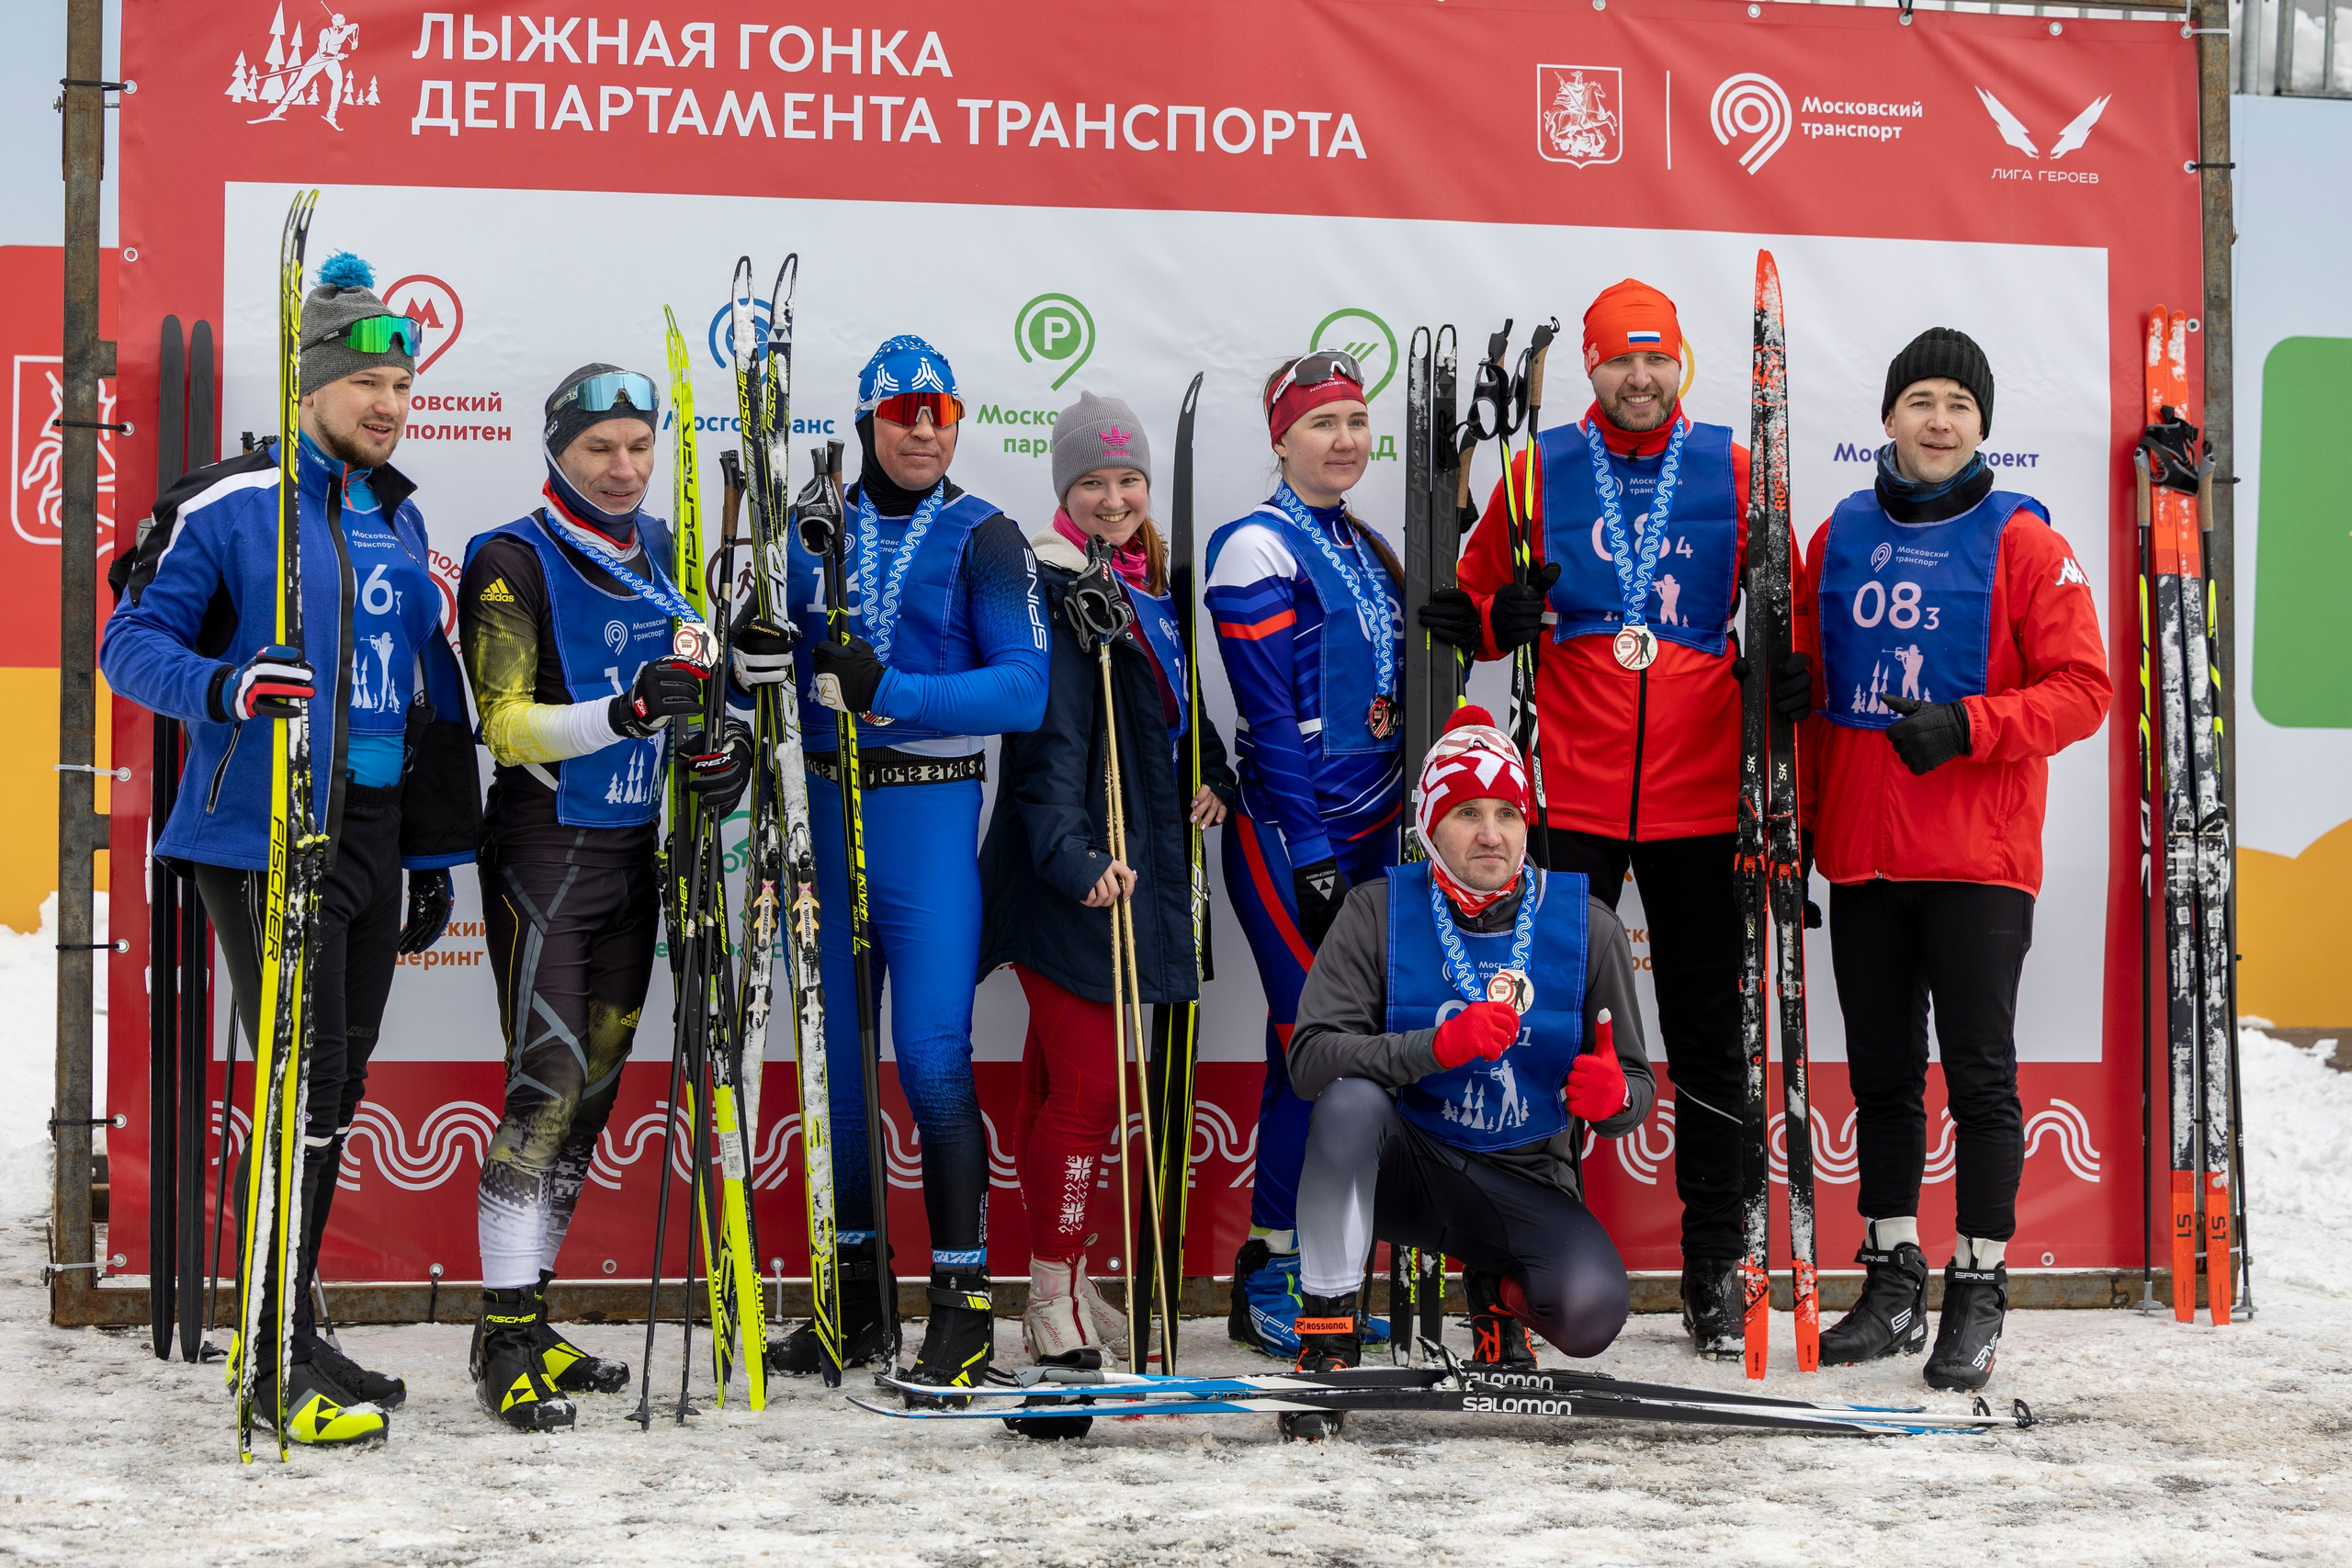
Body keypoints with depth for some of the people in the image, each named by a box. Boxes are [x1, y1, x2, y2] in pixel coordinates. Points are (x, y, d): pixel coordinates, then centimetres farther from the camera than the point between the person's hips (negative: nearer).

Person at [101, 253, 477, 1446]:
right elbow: (133, 641, -8)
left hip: (371, 837, 7)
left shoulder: (398, 518, 15)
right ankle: (281, 1363, -1)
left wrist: (434, 852, 17)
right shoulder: (229, 505, -7)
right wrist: (224, 686, -29)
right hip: (263, 838, -7)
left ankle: (297, 1336, 22)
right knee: (300, 1091, -9)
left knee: (335, 1091, 11)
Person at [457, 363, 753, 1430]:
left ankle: (529, 1323, 17)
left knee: (594, 1089, 8)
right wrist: (626, 712, -30)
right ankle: (502, 1340, -8)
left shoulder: (659, 553, 11)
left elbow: (693, 682, 20)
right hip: (545, 850, -7)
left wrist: (729, 746, -2)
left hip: (634, 854, 7)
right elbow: (504, 723, -15)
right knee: (546, 1084, -13)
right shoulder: (513, 561, -8)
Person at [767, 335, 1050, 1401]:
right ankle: (855, 1299, 20)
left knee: (933, 1062, -9)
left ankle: (963, 1302, 1)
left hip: (927, 813, -4)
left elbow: (1024, 688, -12)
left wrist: (888, 690, -21)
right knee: (833, 1061, 9)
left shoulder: (983, 539, -2)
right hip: (823, 806, 4)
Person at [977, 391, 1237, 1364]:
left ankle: (1060, 1287, 20)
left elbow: (1181, 699, 27)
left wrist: (1214, 775, 10)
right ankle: (1054, 1298, 1)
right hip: (1067, 873, -8)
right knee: (1089, 1085, -9)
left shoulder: (1155, 582, 15)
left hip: (1126, 865, 8)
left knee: (1060, 1082, 14)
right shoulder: (1052, 586, -12)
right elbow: (1049, 737, -21)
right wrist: (1071, 855, -30)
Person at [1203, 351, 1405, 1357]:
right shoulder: (1258, 548, -9)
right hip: (1288, 838, -8)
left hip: (1367, 835, 8)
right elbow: (1270, 715, -14)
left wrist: (1390, 838, 13)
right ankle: (1267, 1282, 1)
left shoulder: (1365, 550, 15)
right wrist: (1310, 855, -18)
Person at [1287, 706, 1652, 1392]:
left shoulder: (1586, 925, -5)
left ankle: (1505, 1293, 12)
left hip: (1526, 1186, 1)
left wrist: (1614, 1097, -26)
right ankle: (1327, 1329, -19)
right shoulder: (1380, 912, -7)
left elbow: (1638, 1090, 0)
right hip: (1403, 1172, -1)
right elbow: (1310, 1059, -17)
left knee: (1592, 1311, -27)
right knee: (1350, 1098, -33)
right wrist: (1437, 1046, -33)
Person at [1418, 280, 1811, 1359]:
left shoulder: (1731, 471, 6)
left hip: (1700, 796, 0)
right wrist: (1493, 618, -11)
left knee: (1708, 1037, 6)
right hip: (1572, 794, 0)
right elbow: (1479, 597, 11)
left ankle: (1714, 1268, 14)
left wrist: (1788, 674, -6)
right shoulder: (1541, 470, 5)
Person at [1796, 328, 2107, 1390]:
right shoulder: (1843, 537, 10)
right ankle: (1893, 1283, 21)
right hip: (1861, 854, 4)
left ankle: (1979, 1293, 7)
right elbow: (1807, 685, 15)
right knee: (1881, 1075, 11)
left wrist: (1968, 724, -19)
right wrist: (1799, 812, 11)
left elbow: (2083, 688, -7)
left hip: (1979, 859, -4)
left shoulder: (2022, 543, -3)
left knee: (1980, 1073, -1)